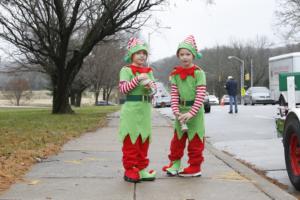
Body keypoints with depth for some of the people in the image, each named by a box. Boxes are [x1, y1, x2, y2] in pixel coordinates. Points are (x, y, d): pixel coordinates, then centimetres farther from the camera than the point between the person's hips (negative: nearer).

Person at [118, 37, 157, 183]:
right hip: (131, 108, -6)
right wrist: (137, 79, -22)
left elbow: (153, 86, 8)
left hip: (145, 109, 6)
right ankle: (130, 170, 5)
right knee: (131, 140, -1)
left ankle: (141, 168, 19)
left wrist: (150, 86, -14)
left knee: (144, 140, 10)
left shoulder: (148, 71, 14)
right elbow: (123, 88, -13)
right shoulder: (126, 70, -3)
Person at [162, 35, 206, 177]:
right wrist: (176, 111, -13)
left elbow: (200, 96, -15)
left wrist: (191, 113, -21)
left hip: (195, 111, -4)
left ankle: (195, 167, 15)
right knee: (177, 139, 12)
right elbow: (174, 95, 1)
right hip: (181, 110, 5)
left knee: (195, 140, 4)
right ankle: (175, 164, 25)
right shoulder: (175, 74, 3)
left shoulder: (198, 73, -10)